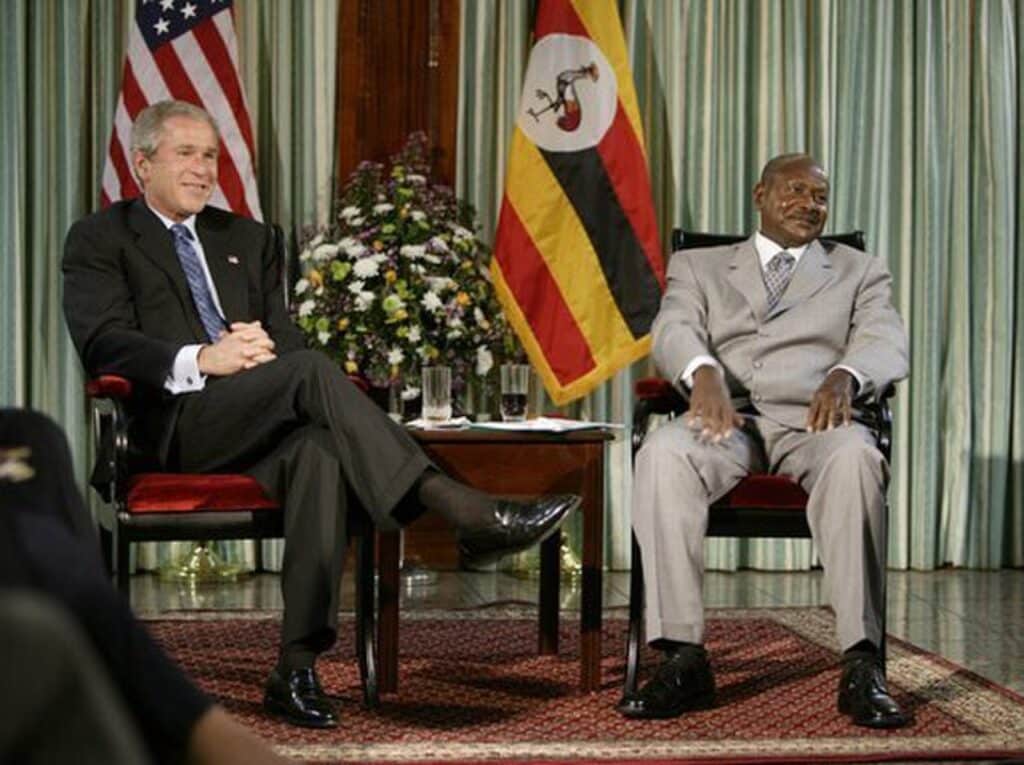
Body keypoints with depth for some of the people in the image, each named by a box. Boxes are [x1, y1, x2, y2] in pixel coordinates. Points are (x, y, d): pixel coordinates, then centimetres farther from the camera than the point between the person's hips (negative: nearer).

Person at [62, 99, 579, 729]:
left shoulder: (247, 238, 27)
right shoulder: (100, 240, 12)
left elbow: (288, 337, 20)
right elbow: (102, 343, -4)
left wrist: (265, 345, -6)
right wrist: (200, 360, -20)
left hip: (259, 425, 4)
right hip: (179, 422, -4)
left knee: (320, 450, -33)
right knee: (311, 371, -32)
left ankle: (298, 668, -35)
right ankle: (470, 516, -39)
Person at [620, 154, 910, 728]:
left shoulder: (860, 272, 23)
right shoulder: (698, 267, 23)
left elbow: (887, 345, 3)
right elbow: (674, 331, 1)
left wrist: (844, 376, -23)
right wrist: (704, 373, -24)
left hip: (813, 421, 0)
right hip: (726, 420, 1)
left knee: (855, 459, -37)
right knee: (662, 455, -34)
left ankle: (862, 666, -38)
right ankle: (684, 659, -33)